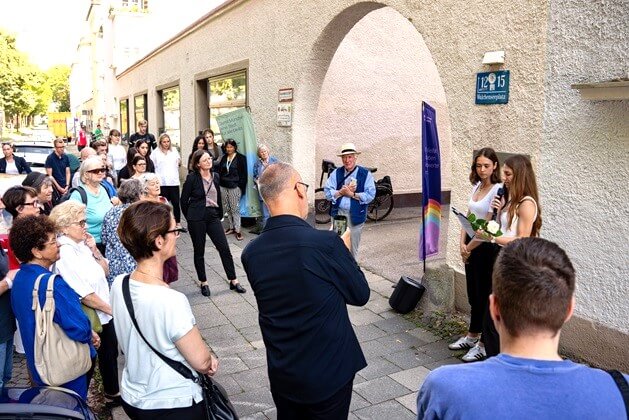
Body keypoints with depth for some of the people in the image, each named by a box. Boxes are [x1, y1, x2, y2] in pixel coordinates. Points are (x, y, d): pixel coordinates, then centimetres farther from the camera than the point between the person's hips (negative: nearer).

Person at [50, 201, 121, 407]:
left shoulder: (82, 244, 1)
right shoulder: (65, 253, -23)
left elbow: (105, 271, 9)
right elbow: (84, 295, -24)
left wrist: (94, 250, -6)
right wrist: (111, 309, -13)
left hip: (104, 315, 8)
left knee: (110, 355, 22)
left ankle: (112, 394, 41)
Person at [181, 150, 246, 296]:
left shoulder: (216, 176, 6)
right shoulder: (192, 178, -8)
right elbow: (184, 200, -1)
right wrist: (190, 218, 5)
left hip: (213, 216, 4)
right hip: (197, 218, -4)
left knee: (224, 248, 1)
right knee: (199, 251, 7)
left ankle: (233, 281, 10)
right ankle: (203, 283, 21)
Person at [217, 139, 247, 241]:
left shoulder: (241, 158, -3)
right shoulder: (224, 158, 12)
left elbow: (244, 174, -4)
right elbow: (219, 170, 14)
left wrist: (242, 187, -10)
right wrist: (219, 184, 5)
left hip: (234, 187, -5)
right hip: (223, 186, 5)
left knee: (235, 208, -6)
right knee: (227, 208, 9)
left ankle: (237, 230, -2)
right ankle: (231, 227, 19)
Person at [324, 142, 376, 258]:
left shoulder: (365, 174, -2)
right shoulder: (336, 173, 5)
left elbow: (370, 195, -11)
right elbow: (328, 193, -2)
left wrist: (351, 194, -15)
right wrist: (341, 192, -16)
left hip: (355, 216, -1)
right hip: (338, 214, 2)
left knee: (353, 248, 10)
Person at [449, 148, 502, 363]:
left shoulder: (498, 190, -16)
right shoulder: (476, 186, 9)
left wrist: (470, 247, -9)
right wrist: (462, 243, 0)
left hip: (487, 247, -7)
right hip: (471, 245, 7)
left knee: (485, 295, 3)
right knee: (473, 294, 18)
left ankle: (485, 344, 17)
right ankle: (472, 336, 33)